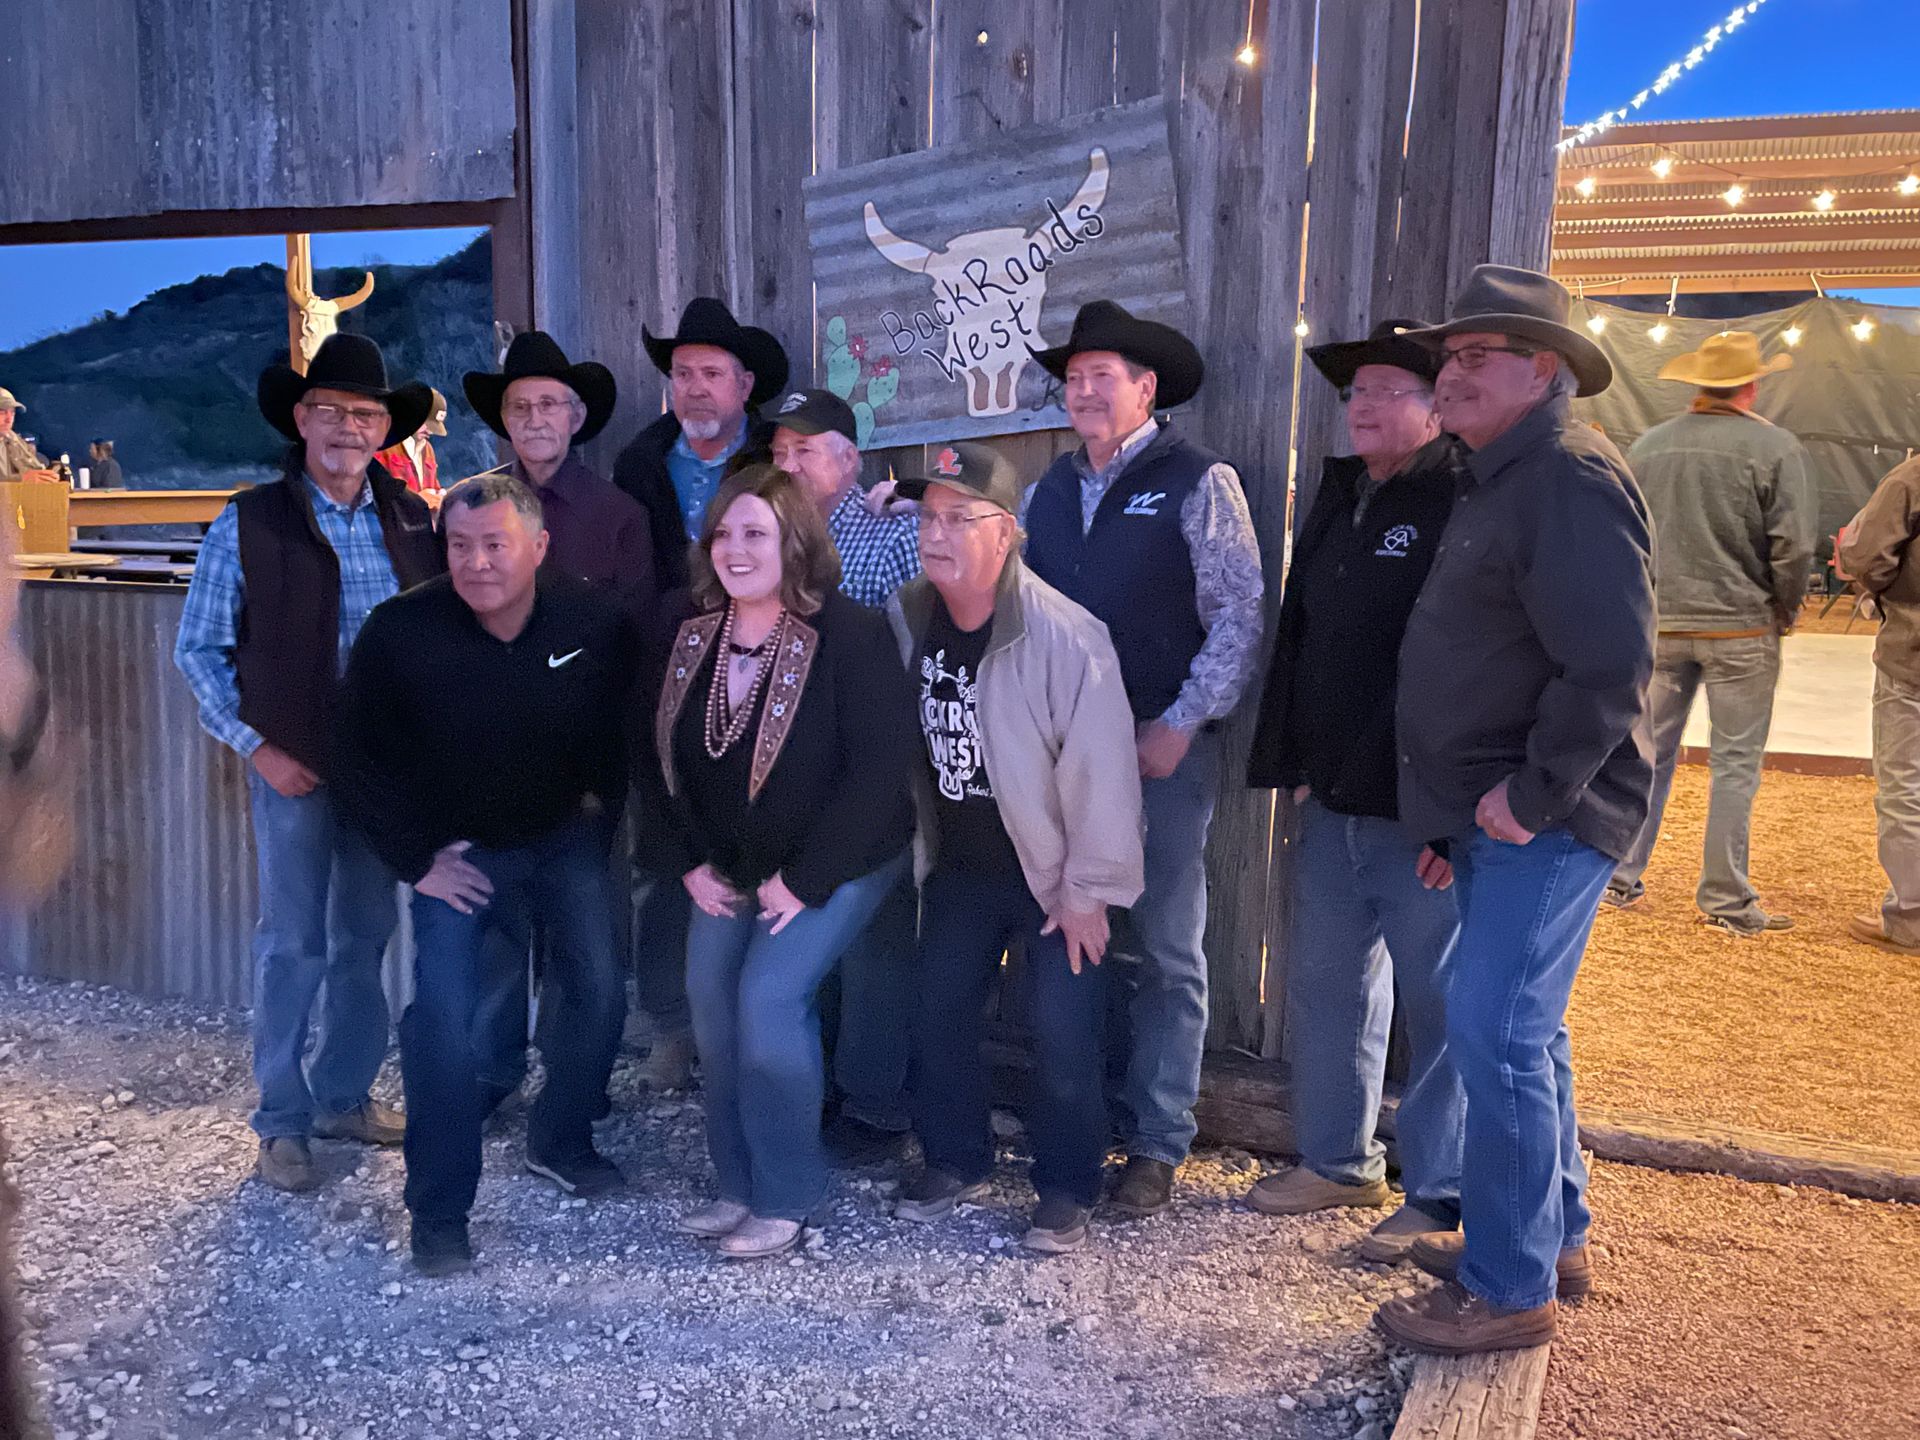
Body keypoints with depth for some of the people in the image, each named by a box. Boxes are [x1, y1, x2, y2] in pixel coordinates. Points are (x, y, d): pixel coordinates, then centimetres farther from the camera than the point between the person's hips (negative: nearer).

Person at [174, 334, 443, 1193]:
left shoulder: (414, 520, 3)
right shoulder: (248, 525, -4)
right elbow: (199, 650, -1)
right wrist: (256, 746, -8)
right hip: (294, 766, -3)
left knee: (366, 938, 13)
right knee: (294, 944, 3)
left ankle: (344, 1097, 28)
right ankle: (283, 1120, 18)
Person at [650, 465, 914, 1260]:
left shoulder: (850, 635, -20)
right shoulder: (691, 641, -2)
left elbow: (881, 765, -22)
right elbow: (670, 761, 8)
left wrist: (805, 879, -20)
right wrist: (694, 862, -1)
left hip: (839, 860, -6)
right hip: (733, 866, 6)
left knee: (770, 995, -16)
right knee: (711, 994, -1)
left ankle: (786, 1200, 3)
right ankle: (740, 1185, 18)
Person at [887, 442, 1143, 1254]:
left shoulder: (1066, 636, -24)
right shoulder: (907, 619, -6)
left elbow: (1100, 768, -22)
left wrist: (1088, 889, -18)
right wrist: (918, 848, 8)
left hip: (1051, 873, -5)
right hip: (960, 866, 6)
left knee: (1064, 1036, -4)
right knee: (937, 1015, 11)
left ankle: (1066, 1191, 17)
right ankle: (956, 1162, 31)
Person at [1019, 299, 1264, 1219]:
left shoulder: (1197, 483, -2)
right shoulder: (1049, 493, 14)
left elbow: (1239, 614, -8)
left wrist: (1181, 725, -12)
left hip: (1163, 748, -5)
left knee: (1163, 952, 1)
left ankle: (1156, 1145, 11)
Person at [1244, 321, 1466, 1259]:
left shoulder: (1465, 503, -12)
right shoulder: (1339, 498, 14)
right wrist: (1290, 758, 13)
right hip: (1334, 796, 8)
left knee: (1438, 999, 3)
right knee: (1323, 980, 16)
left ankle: (1441, 1196, 18)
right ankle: (1338, 1161, 32)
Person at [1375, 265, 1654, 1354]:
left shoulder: (1571, 481, -16)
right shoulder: (1502, 482, 18)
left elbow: (1612, 667, -25)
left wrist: (1533, 795, -19)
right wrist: (1460, 817, 20)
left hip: (1545, 818, -10)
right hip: (1498, 815, 10)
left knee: (1497, 1036, -8)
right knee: (1523, 1030, 17)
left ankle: (1510, 1290, 6)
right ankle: (1556, 1238, 33)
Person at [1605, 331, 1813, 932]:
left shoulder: (1648, 445, 3)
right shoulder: (1775, 448, -9)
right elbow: (1793, 548, -12)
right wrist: (1784, 612, 4)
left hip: (1660, 627, 4)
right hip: (1741, 628, -4)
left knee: (1649, 752, 14)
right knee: (1735, 764, 4)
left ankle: (1620, 877, 20)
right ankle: (1725, 899, 9)